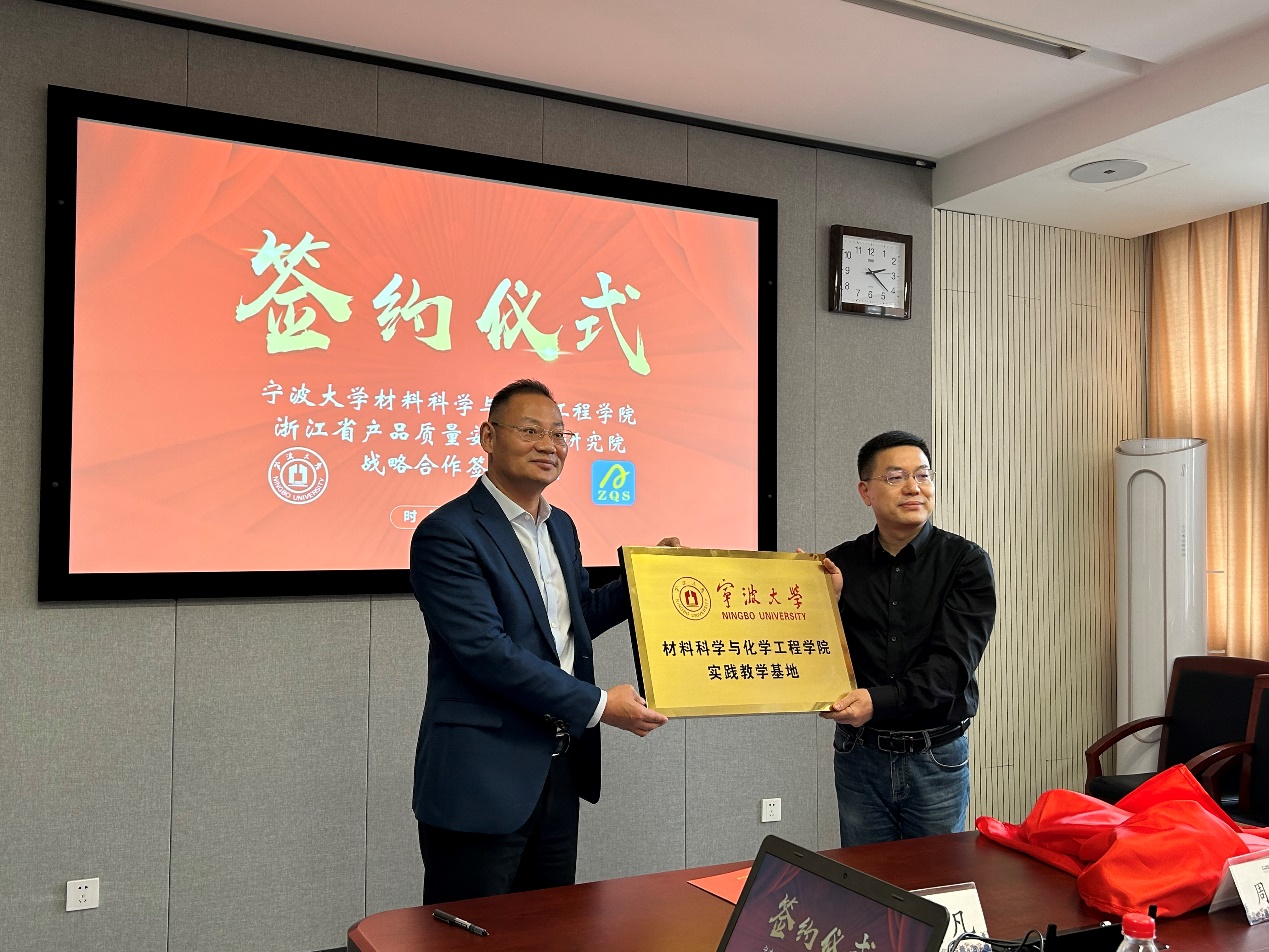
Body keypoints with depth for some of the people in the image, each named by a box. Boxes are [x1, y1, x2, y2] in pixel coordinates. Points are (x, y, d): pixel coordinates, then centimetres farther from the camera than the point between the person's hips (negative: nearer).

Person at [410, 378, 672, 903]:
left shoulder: (561, 526, 12)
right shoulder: (447, 534, -15)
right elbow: (487, 651, -22)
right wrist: (598, 705, -19)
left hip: (559, 775, 8)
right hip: (481, 781, -8)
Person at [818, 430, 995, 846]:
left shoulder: (966, 562, -5)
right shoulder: (840, 564, 0)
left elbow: (953, 664, -16)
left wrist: (878, 700, -28)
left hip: (937, 760, -1)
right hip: (859, 755, 2)